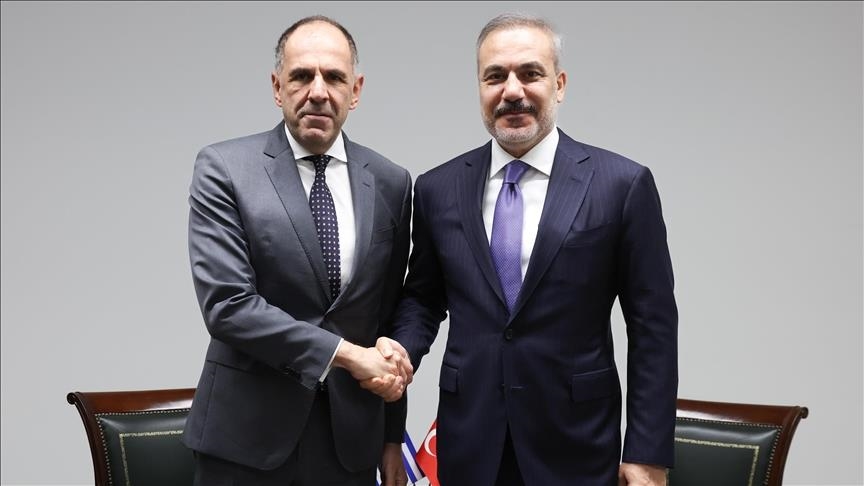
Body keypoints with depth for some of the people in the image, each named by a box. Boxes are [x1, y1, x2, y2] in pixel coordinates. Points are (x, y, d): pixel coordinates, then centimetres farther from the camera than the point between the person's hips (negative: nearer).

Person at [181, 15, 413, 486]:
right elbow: (226, 305, -16)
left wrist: (392, 437, 12)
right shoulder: (223, 168, -7)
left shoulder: (390, 183, 3)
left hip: (351, 437, 3)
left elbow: (389, 319, 9)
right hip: (247, 435, -3)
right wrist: (347, 353, -18)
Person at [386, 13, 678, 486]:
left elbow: (653, 326, -5)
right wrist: (399, 352, -9)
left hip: (574, 446, -2)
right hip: (469, 442, 3)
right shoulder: (437, 188, 2)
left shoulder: (622, 184, -7)